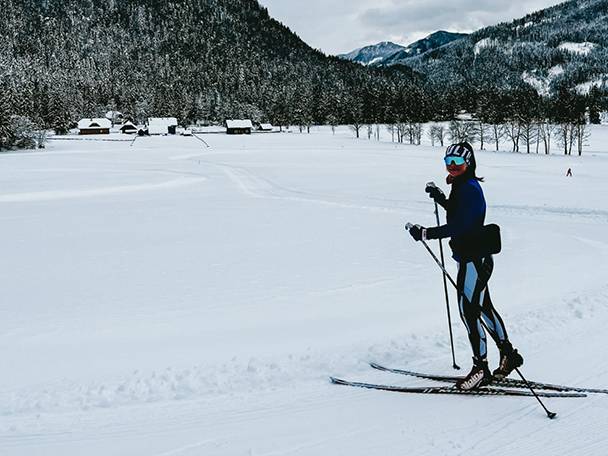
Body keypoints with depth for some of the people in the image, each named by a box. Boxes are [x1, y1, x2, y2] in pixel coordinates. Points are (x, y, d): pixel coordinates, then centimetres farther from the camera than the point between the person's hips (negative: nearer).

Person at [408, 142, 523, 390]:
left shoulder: (469, 188, -18)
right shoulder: (464, 186, 12)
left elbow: (459, 226, -25)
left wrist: (426, 233, -24)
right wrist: (441, 199, 15)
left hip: (474, 260, -10)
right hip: (473, 258, 10)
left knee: (468, 312, -5)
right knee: (483, 307, 19)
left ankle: (481, 368, 4)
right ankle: (508, 355, 32)